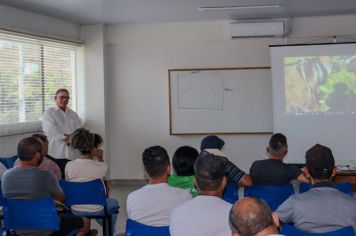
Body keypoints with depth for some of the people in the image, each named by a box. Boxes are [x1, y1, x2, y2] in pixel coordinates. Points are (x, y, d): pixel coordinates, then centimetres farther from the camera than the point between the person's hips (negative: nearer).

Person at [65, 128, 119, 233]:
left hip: (76, 210, 3)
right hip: (96, 210, -3)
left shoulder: (69, 166, -12)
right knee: (114, 203, 30)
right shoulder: (102, 167, -18)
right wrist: (100, 158, 15)